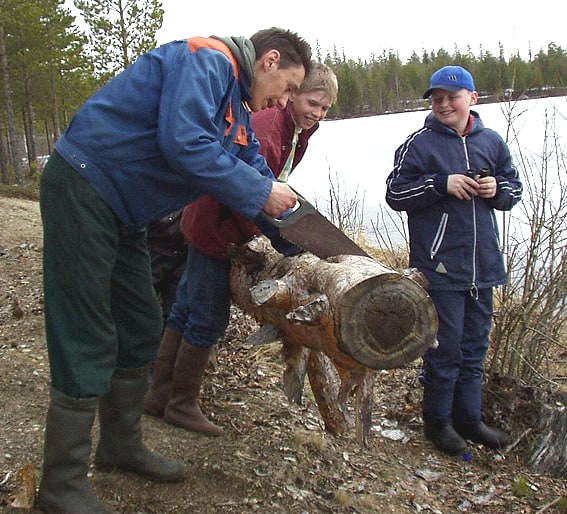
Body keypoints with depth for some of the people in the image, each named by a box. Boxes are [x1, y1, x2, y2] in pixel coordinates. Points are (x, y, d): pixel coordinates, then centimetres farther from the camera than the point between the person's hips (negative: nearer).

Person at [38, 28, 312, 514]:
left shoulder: (237, 108, 16)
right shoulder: (207, 60, -15)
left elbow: (255, 167, 19)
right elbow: (183, 144, -29)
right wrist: (260, 192, -19)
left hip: (120, 214, 10)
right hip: (82, 190, -10)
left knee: (140, 329, 15)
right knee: (88, 345, -8)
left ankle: (122, 445, 31)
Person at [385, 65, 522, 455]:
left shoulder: (492, 142, 10)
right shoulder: (419, 144, -3)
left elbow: (514, 189, 18)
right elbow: (395, 194, -5)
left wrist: (498, 189, -5)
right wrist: (441, 184, -16)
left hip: (483, 264, 5)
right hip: (440, 265, -5)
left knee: (475, 346, 14)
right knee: (445, 347, 1)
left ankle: (469, 417, 30)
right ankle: (437, 420, 21)